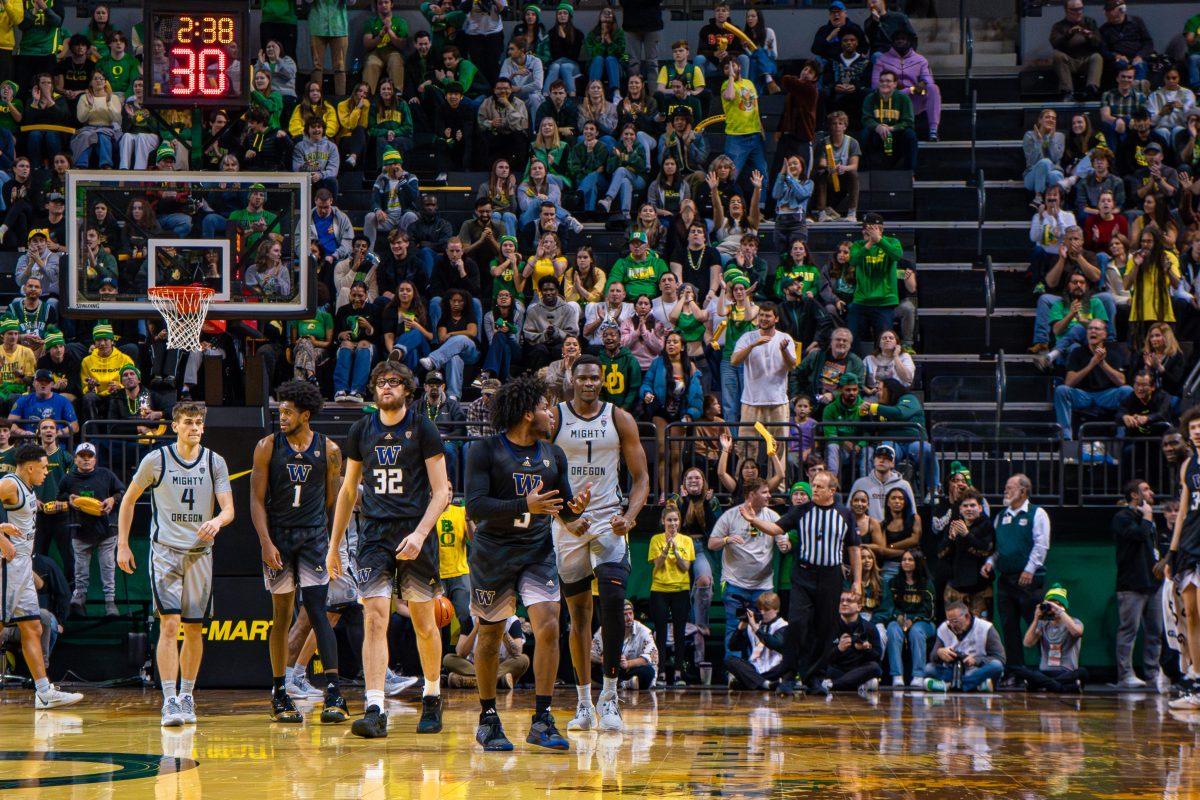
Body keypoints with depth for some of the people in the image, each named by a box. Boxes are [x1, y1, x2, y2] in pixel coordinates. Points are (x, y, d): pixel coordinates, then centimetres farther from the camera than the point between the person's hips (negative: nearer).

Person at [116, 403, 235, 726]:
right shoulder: (156, 460, -3)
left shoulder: (215, 463, 3)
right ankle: (170, 702, -17)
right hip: (165, 551, -3)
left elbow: (228, 508, -4)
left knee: (194, 629, 8)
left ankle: (186, 696, 23)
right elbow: (129, 500, 8)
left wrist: (217, 521, -28)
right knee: (169, 624, -15)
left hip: (200, 553, 3)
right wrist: (122, 545, 4)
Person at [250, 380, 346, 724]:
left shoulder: (329, 450, 2)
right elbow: (257, 499, -1)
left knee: (317, 611, -11)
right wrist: (266, 543, -11)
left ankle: (334, 692, -16)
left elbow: (333, 500, 9)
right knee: (281, 616, 6)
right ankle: (279, 693, 16)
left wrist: (333, 545, 7)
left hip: (313, 537, -1)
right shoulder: (267, 447, 0)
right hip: (277, 538, 1)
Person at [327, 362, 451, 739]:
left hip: (415, 536, -2)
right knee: (374, 618, -12)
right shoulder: (362, 431, 9)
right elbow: (348, 491, 18)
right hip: (374, 535, 2)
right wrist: (334, 546, 16)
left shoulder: (423, 429, -2)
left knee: (424, 622, 7)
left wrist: (420, 533, -19)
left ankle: (432, 697, 29)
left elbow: (441, 492, -4)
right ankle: (375, 710, -18)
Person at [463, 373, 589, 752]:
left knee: (548, 628, -13)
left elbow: (563, 508, 12)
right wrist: (525, 505, -31)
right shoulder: (485, 451, -11)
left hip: (538, 553, 3)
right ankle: (488, 719, 23)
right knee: (490, 636, 6)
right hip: (493, 553, -3)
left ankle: (541, 721, -8)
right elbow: (475, 507, -20)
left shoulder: (553, 455, 4)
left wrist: (576, 509, -13)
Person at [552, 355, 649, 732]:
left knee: (612, 602, -18)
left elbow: (641, 477, 3)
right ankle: (584, 701, 15)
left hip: (609, 520, -1)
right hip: (566, 521, 1)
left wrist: (630, 516, -13)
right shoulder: (553, 418, 2)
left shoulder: (620, 419, 3)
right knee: (578, 612, 6)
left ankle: (609, 694, -12)